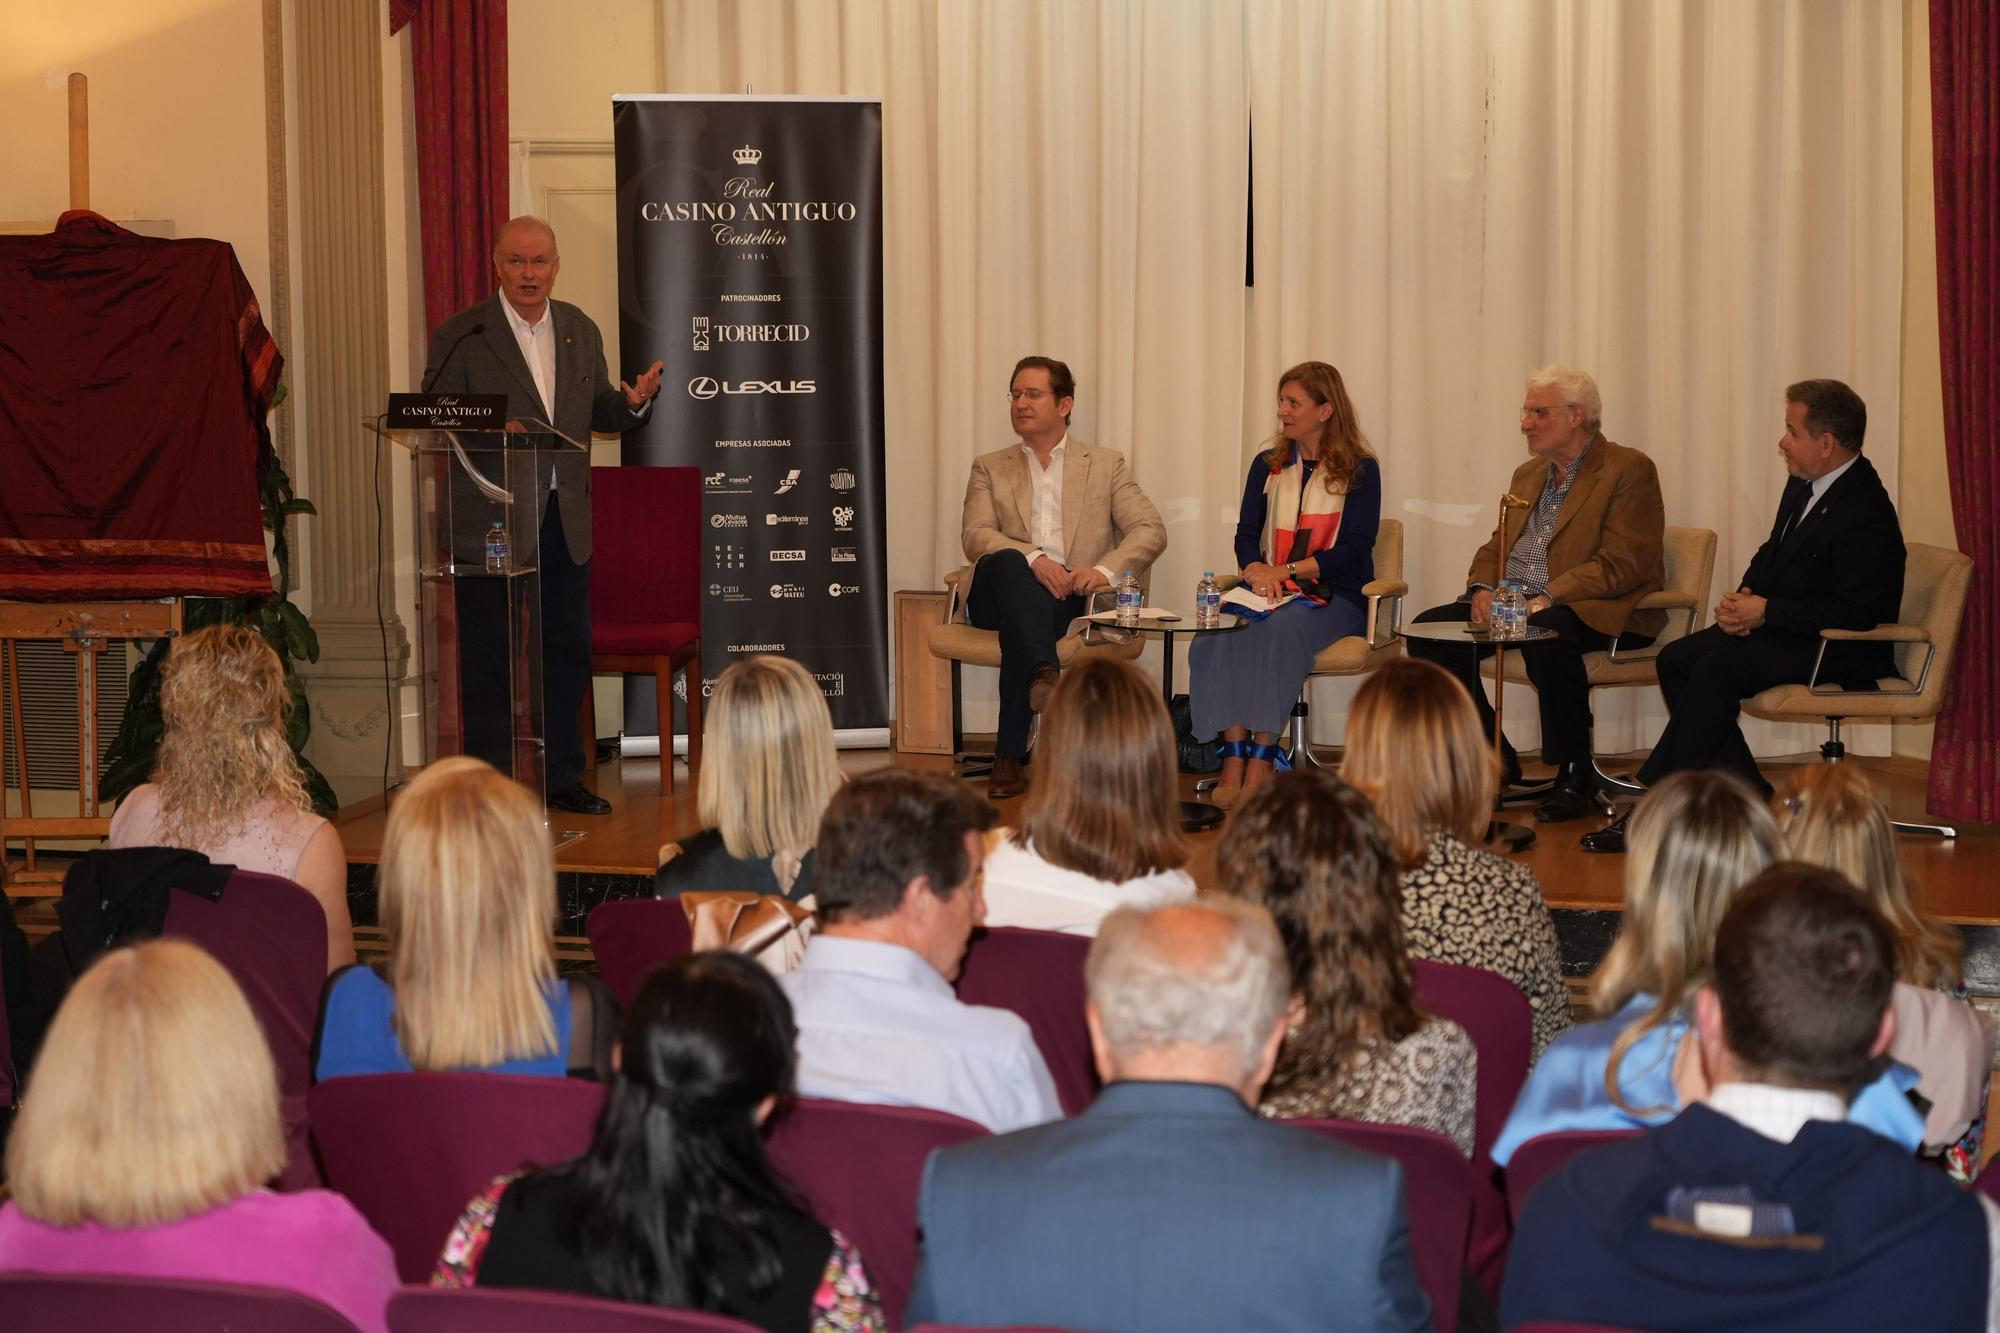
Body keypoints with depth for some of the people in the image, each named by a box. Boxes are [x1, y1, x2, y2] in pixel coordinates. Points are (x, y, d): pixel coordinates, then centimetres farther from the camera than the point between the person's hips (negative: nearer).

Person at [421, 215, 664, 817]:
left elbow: (599, 415, 16)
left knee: (568, 653, 11)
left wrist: (632, 401, -7)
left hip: (564, 520, 5)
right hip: (491, 523, -5)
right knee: (489, 660, 0)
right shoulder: (461, 337, -4)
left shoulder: (581, 331, 11)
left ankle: (562, 778, 23)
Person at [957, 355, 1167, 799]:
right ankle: (1044, 673, -52)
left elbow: (1151, 530, 6)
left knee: (1021, 624, -35)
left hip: (1071, 597, -1)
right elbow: (974, 535, 1)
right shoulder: (990, 468, 20)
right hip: (999, 595, 1)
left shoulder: (1106, 465, 19)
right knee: (1008, 563, -35)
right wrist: (1033, 559, -19)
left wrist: (1105, 569, -15)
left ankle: (1010, 755, -35)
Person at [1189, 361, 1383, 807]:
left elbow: (1354, 549, -7)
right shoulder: (1268, 466, 17)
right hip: (1270, 596, 4)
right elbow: (1246, 536, 11)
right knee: (1214, 638, -29)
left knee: (1279, 632, -37)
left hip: (1334, 598, -4)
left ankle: (1262, 760, -36)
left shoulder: (1360, 470, 3)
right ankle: (1234, 756, -34)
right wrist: (1258, 571, -13)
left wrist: (1286, 571, -17)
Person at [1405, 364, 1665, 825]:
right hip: (1515, 602, 8)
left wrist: (1543, 601, -25)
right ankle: (1494, 760, -1)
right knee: (1430, 629, -11)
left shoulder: (1630, 471, -7)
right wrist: (1482, 589, -5)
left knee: (1545, 636, -39)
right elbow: (1495, 548, 19)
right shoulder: (1528, 475, 19)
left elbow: (1620, 567, -17)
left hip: (1597, 611, -8)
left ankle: (1576, 774, -22)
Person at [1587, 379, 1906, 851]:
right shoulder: (1803, 484, 7)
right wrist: (1744, 596, -2)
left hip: (1843, 651, -10)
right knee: (1677, 658, -5)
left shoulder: (1865, 515, -23)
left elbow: (1854, 614, -26)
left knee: (1717, 668, -27)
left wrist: (1766, 612, -22)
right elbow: (1771, 554, 20)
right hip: (1782, 627, 10)